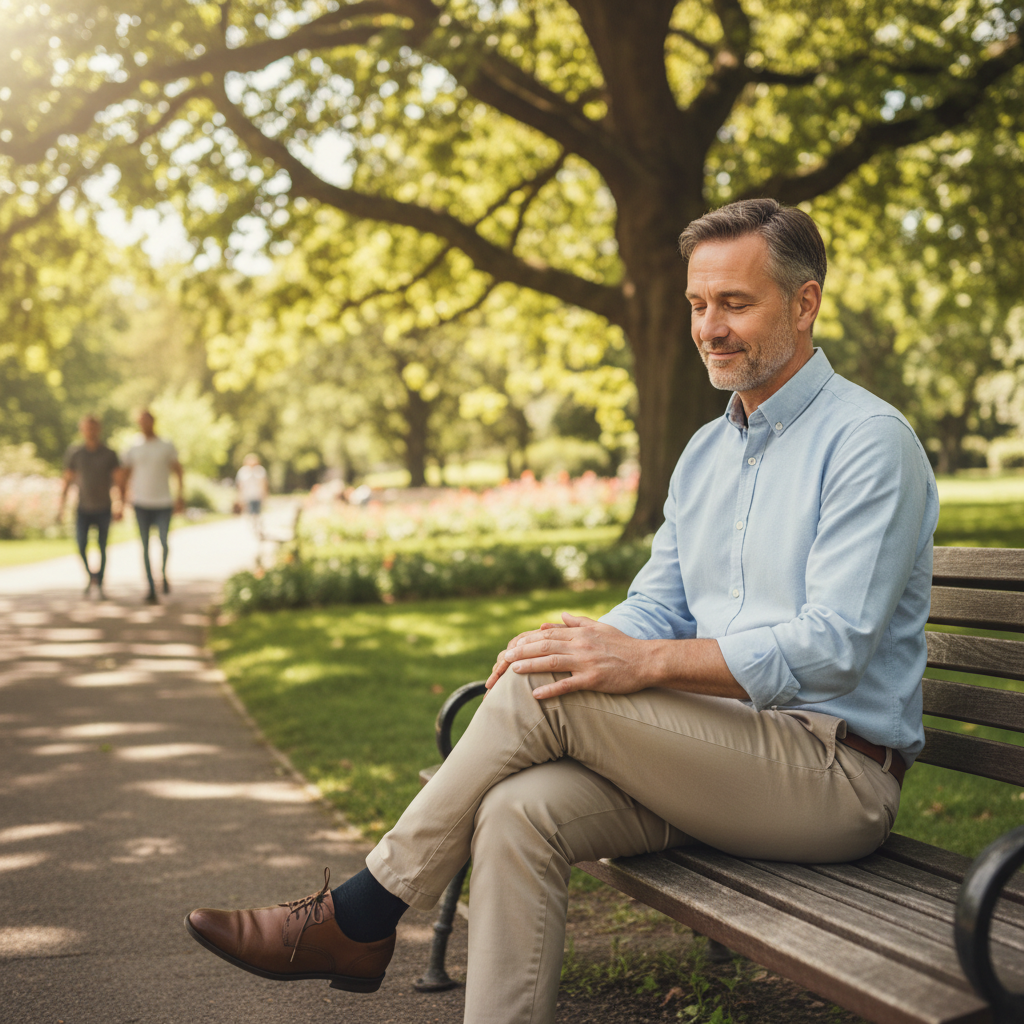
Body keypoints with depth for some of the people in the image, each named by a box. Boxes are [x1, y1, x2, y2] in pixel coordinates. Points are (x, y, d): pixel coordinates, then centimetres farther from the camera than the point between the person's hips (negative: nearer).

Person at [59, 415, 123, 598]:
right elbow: (67, 481, 3)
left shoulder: (110, 454, -4)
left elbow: (118, 482, -6)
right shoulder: (74, 454, -3)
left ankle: (99, 585, 18)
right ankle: (91, 576, 10)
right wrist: (61, 507, -3)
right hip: (83, 509, 0)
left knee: (102, 547, 4)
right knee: (81, 544, -15)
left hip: (104, 509, 0)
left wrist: (120, 506, -19)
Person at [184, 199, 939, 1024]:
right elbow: (658, 608, 13)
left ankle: (357, 918, -8)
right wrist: (586, 641, -10)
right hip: (721, 755, 7)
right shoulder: (705, 452, 15)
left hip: (838, 770, -7)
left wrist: (640, 661, -27)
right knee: (520, 812, -21)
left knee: (550, 693, -23)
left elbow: (832, 649, -21)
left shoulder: (868, 442, -11)